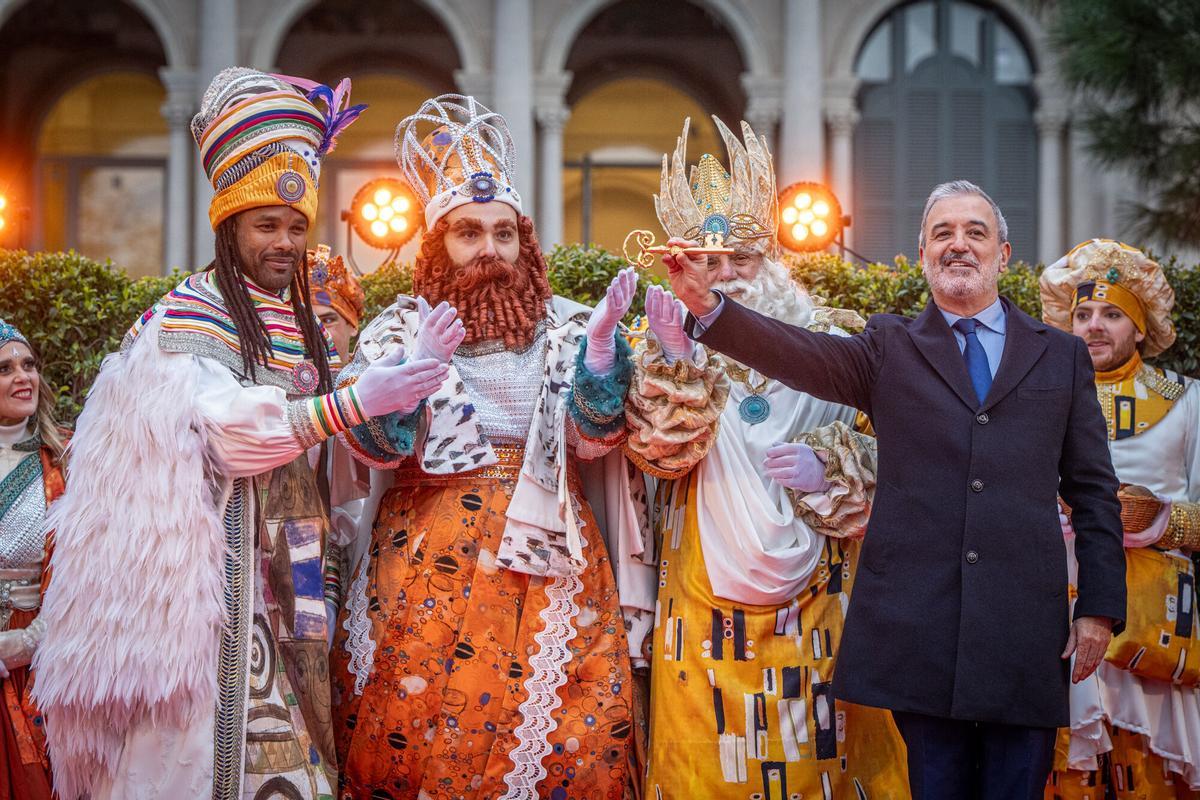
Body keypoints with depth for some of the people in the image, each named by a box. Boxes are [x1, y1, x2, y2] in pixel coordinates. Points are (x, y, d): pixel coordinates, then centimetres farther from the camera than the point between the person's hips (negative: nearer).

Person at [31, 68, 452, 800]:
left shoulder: (302, 321, 15)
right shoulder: (189, 313, -7)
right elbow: (232, 433, -21)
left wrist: (403, 372, 8)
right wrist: (356, 402, -25)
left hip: (292, 561, 7)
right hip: (222, 560, -7)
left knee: (288, 725, 6)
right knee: (223, 727, -7)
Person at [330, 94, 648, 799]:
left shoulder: (565, 327, 6)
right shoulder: (401, 328, 4)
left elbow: (593, 440, -3)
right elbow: (376, 450, -6)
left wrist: (602, 347, -17)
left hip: (545, 561, 1)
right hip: (430, 561, -1)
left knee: (569, 736, -2)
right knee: (422, 721, -2)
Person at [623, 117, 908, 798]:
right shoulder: (674, 344, 5)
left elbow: (884, 448, 4)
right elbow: (660, 448, -9)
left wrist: (827, 469, -13)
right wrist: (674, 358, -21)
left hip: (812, 594, 0)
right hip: (708, 598, 0)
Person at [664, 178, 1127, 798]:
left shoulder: (1061, 356, 12)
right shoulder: (890, 348, 10)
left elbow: (1093, 491, 11)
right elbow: (801, 354, -8)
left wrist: (1100, 607, 3)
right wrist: (707, 305, -25)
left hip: (1026, 626, 1)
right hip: (920, 622, 0)